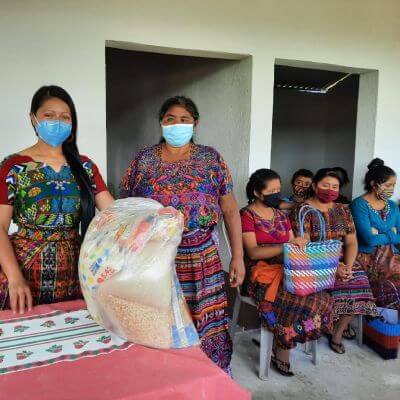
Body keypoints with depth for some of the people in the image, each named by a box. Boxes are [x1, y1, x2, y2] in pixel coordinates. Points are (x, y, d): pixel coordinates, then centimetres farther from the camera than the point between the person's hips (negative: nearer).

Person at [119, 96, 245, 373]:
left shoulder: (211, 158, 5)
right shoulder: (143, 160, 6)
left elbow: (230, 210, 4)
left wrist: (238, 256, -1)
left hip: (202, 260, 0)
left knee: (205, 324, 3)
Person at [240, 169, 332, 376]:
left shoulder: (281, 215, 17)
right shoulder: (247, 215, -3)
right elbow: (253, 252, -14)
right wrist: (287, 245, -22)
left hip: (286, 270, 6)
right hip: (261, 275, -6)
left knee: (321, 296, -18)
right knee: (304, 300, -25)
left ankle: (281, 341, -3)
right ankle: (281, 356, -4)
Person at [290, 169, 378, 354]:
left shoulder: (342, 210, 11)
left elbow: (351, 242, 5)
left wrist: (348, 266, -14)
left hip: (342, 261, 5)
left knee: (359, 281, -19)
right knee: (340, 286, -27)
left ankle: (337, 333, 2)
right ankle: (342, 324, 6)